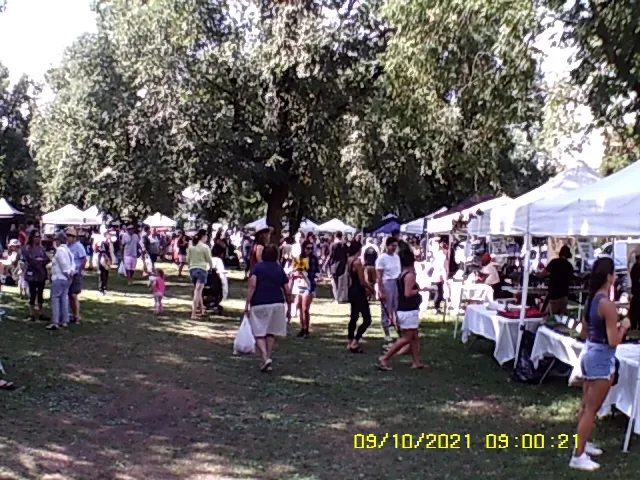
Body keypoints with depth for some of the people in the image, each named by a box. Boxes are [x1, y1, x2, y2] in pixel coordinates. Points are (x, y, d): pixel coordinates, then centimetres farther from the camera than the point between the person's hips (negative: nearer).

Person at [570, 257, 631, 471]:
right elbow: (613, 341, -21)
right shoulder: (608, 305, -21)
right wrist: (624, 327, -4)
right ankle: (578, 457, 5)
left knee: (586, 404, 21)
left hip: (589, 353, 9)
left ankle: (582, 443, 36)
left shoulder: (591, 299, 5)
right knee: (592, 408, -1)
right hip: (602, 358, -9)